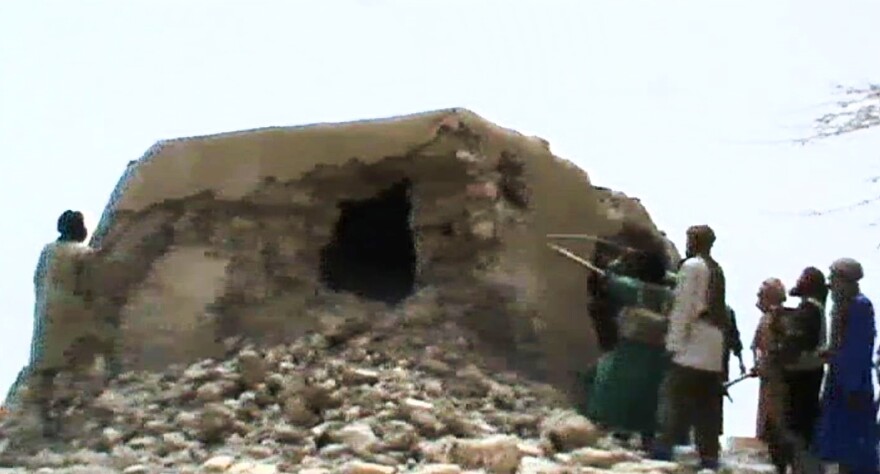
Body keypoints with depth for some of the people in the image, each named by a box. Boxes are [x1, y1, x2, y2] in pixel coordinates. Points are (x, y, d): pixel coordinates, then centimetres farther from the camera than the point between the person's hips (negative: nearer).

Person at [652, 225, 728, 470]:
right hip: (713, 351, 7)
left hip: (693, 348, -7)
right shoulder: (717, 270, 17)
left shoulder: (693, 266, -6)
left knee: (677, 403, -8)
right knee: (706, 407, 7)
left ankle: (663, 451, -12)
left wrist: (674, 342, -11)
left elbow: (684, 306, -12)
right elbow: (720, 311, 16)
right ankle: (709, 457, 6)